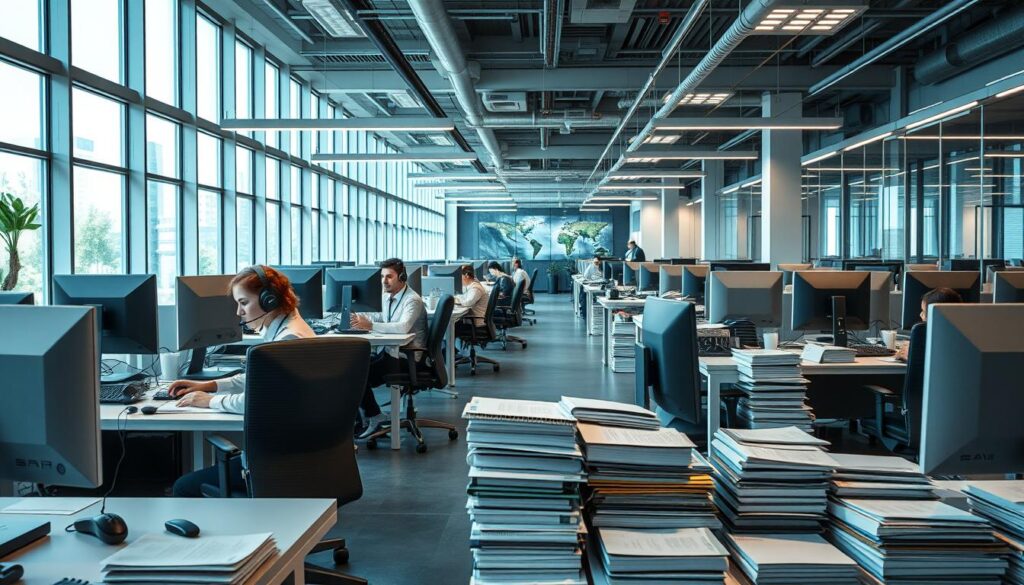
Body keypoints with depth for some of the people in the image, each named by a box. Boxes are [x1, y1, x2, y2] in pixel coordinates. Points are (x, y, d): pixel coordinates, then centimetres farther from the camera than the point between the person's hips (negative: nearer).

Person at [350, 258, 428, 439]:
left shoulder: (413, 300, -19)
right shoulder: (387, 296, 9)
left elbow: (403, 327, -36)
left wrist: (370, 326, -40)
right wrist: (360, 316, 8)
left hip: (405, 358, -9)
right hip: (390, 351, 9)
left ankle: (375, 417, 4)